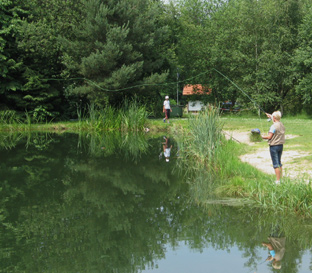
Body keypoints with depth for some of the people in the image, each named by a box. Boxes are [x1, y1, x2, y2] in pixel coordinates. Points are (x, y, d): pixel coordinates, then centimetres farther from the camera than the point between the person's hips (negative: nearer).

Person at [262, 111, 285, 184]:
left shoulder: (274, 126, -18)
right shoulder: (282, 125, 5)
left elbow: (269, 137, -20)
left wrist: (261, 136, -4)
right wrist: (270, 116, 37)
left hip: (274, 146, -8)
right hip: (281, 145, 8)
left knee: (276, 164, -3)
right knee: (279, 163, 17)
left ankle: (278, 181, -1)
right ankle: (280, 179, 22)